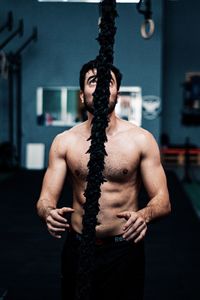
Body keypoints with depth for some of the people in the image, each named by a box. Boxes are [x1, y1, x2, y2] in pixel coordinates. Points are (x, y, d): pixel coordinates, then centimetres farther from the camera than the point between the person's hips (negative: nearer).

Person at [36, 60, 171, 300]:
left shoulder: (142, 140, -8)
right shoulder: (64, 142, -3)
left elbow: (163, 201, -8)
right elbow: (45, 199, -4)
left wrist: (144, 215, -31)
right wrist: (49, 213, -28)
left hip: (125, 248, -1)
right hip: (77, 248, 2)